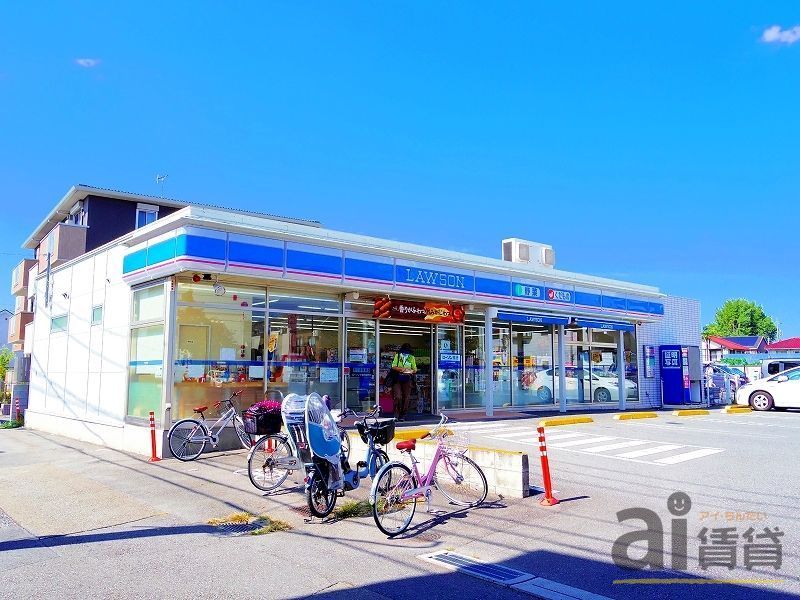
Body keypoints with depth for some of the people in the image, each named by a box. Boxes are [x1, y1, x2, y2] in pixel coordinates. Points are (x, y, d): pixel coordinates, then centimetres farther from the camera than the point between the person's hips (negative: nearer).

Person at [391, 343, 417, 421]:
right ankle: (396, 415, -6)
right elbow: (393, 366, -1)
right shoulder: (397, 356, 7)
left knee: (406, 398, 0)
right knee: (398, 397, -12)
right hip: (397, 379, -2)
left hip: (407, 380, 2)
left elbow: (415, 369, 11)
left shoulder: (412, 358, 12)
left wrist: (411, 371, -11)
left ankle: (402, 415, 7)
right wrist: (401, 369, -17)